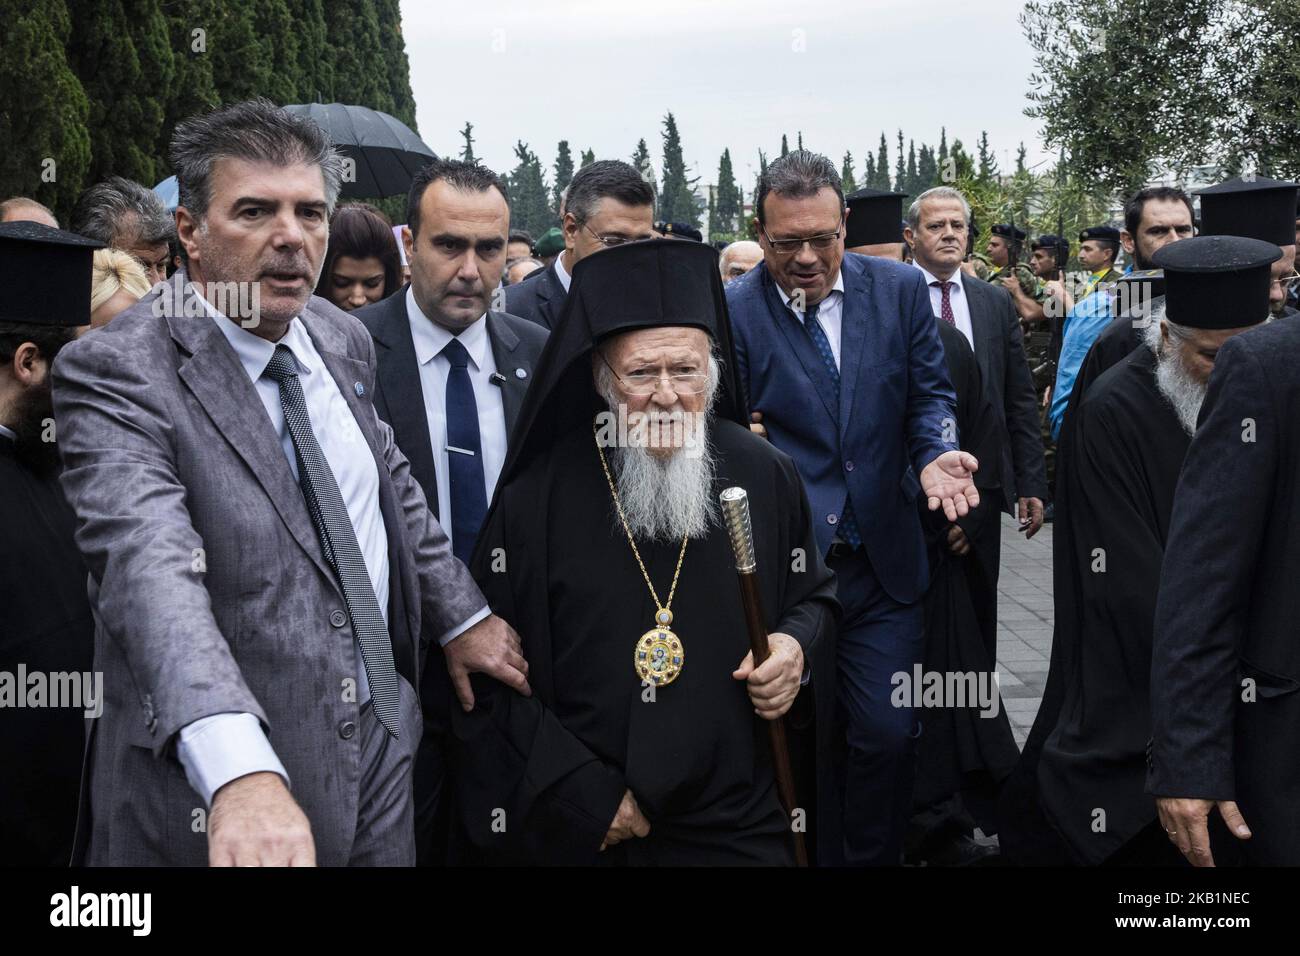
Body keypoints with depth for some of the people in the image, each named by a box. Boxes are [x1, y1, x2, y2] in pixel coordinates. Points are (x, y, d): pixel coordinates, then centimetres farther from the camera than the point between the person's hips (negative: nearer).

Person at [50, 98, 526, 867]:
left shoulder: (344, 338, 4)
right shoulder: (114, 372, -18)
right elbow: (150, 566, -33)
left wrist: (461, 614, 15)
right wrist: (239, 770, -46)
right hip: (209, 786, -6)